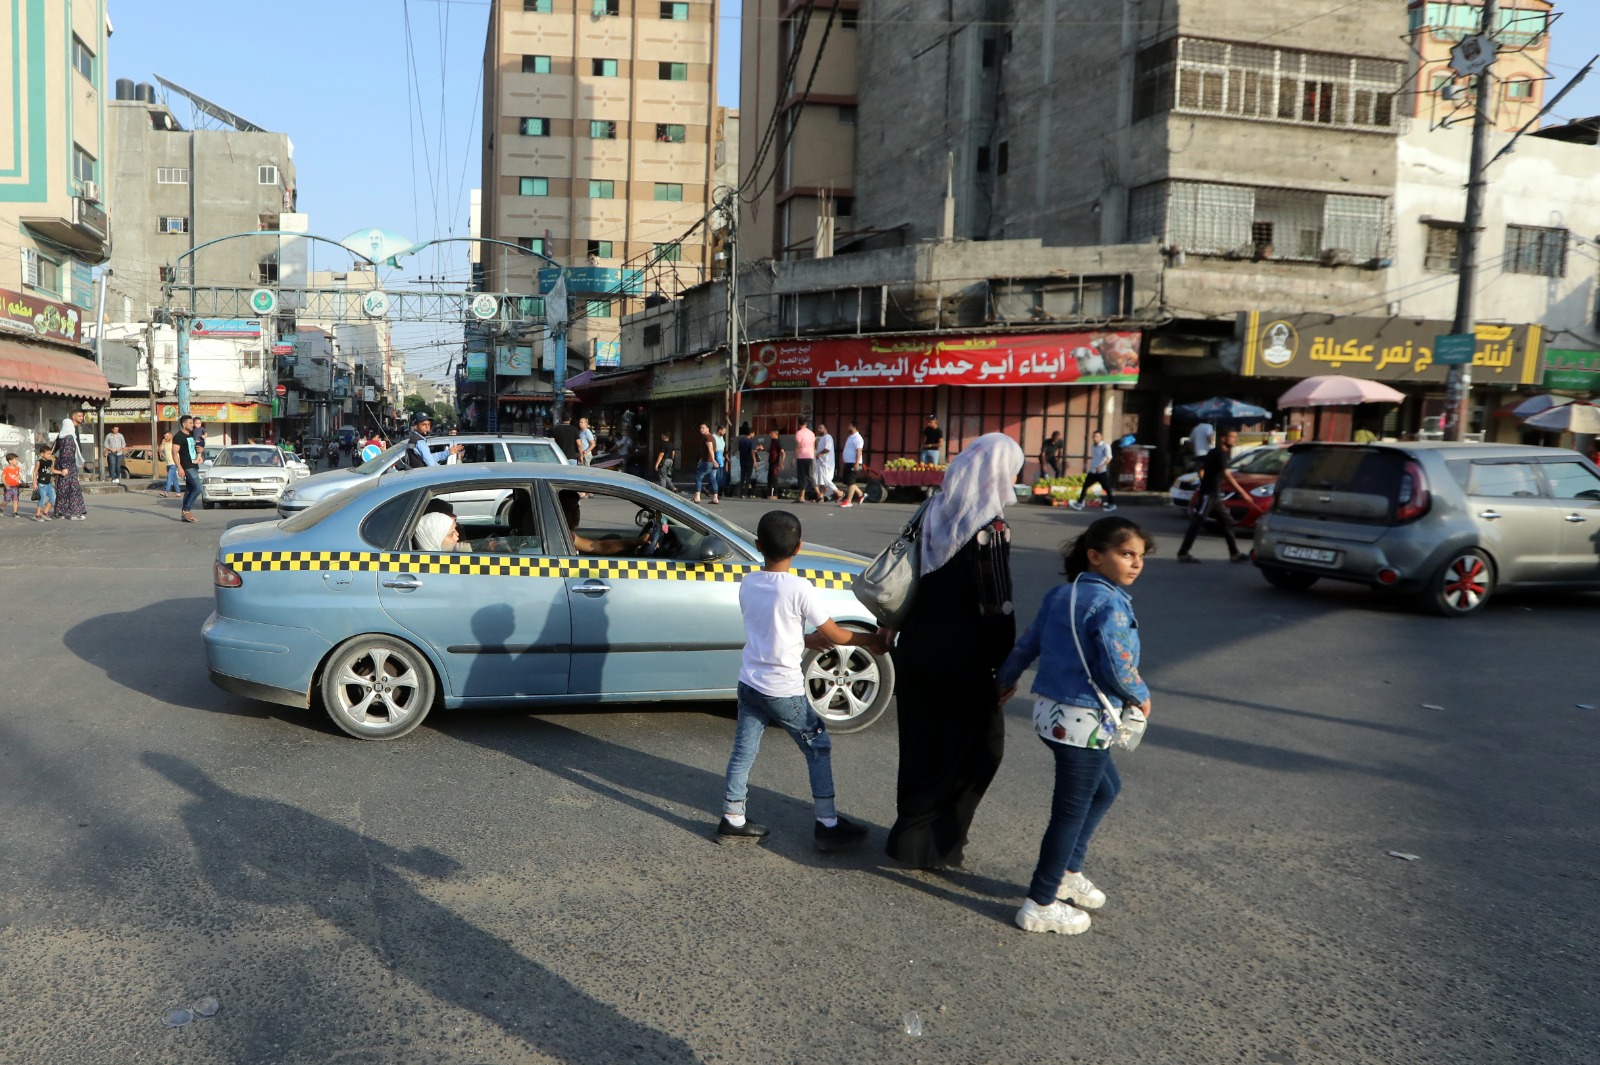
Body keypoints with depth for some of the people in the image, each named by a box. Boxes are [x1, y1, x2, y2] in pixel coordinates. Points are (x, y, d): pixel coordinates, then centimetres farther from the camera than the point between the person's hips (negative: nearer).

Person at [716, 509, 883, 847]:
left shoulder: (747, 584, 0)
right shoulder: (799, 589, -18)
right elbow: (832, 634, -11)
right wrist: (870, 640, 3)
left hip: (749, 683, 6)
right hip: (784, 691, -5)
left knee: (743, 751, 14)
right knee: (819, 749, 10)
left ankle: (732, 821, 20)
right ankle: (828, 825, 14)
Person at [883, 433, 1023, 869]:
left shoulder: (933, 512, 5)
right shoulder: (990, 529, -16)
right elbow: (996, 605, -16)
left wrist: (891, 626, 17)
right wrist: (1005, 666, -8)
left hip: (917, 645, 7)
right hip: (961, 652, -7)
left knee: (921, 742, 19)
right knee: (981, 744, 9)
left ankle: (913, 826, 31)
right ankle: (929, 841, 13)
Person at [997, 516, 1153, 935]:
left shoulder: (1059, 594, 8)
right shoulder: (1109, 604, -18)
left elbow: (1028, 642, 16)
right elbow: (1117, 668, -23)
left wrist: (1007, 679, 31)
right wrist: (1141, 697, -3)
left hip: (1050, 711, 9)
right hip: (1084, 720, -9)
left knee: (1106, 788, 27)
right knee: (1072, 810, 3)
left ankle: (1067, 872, 34)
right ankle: (1040, 905, 13)